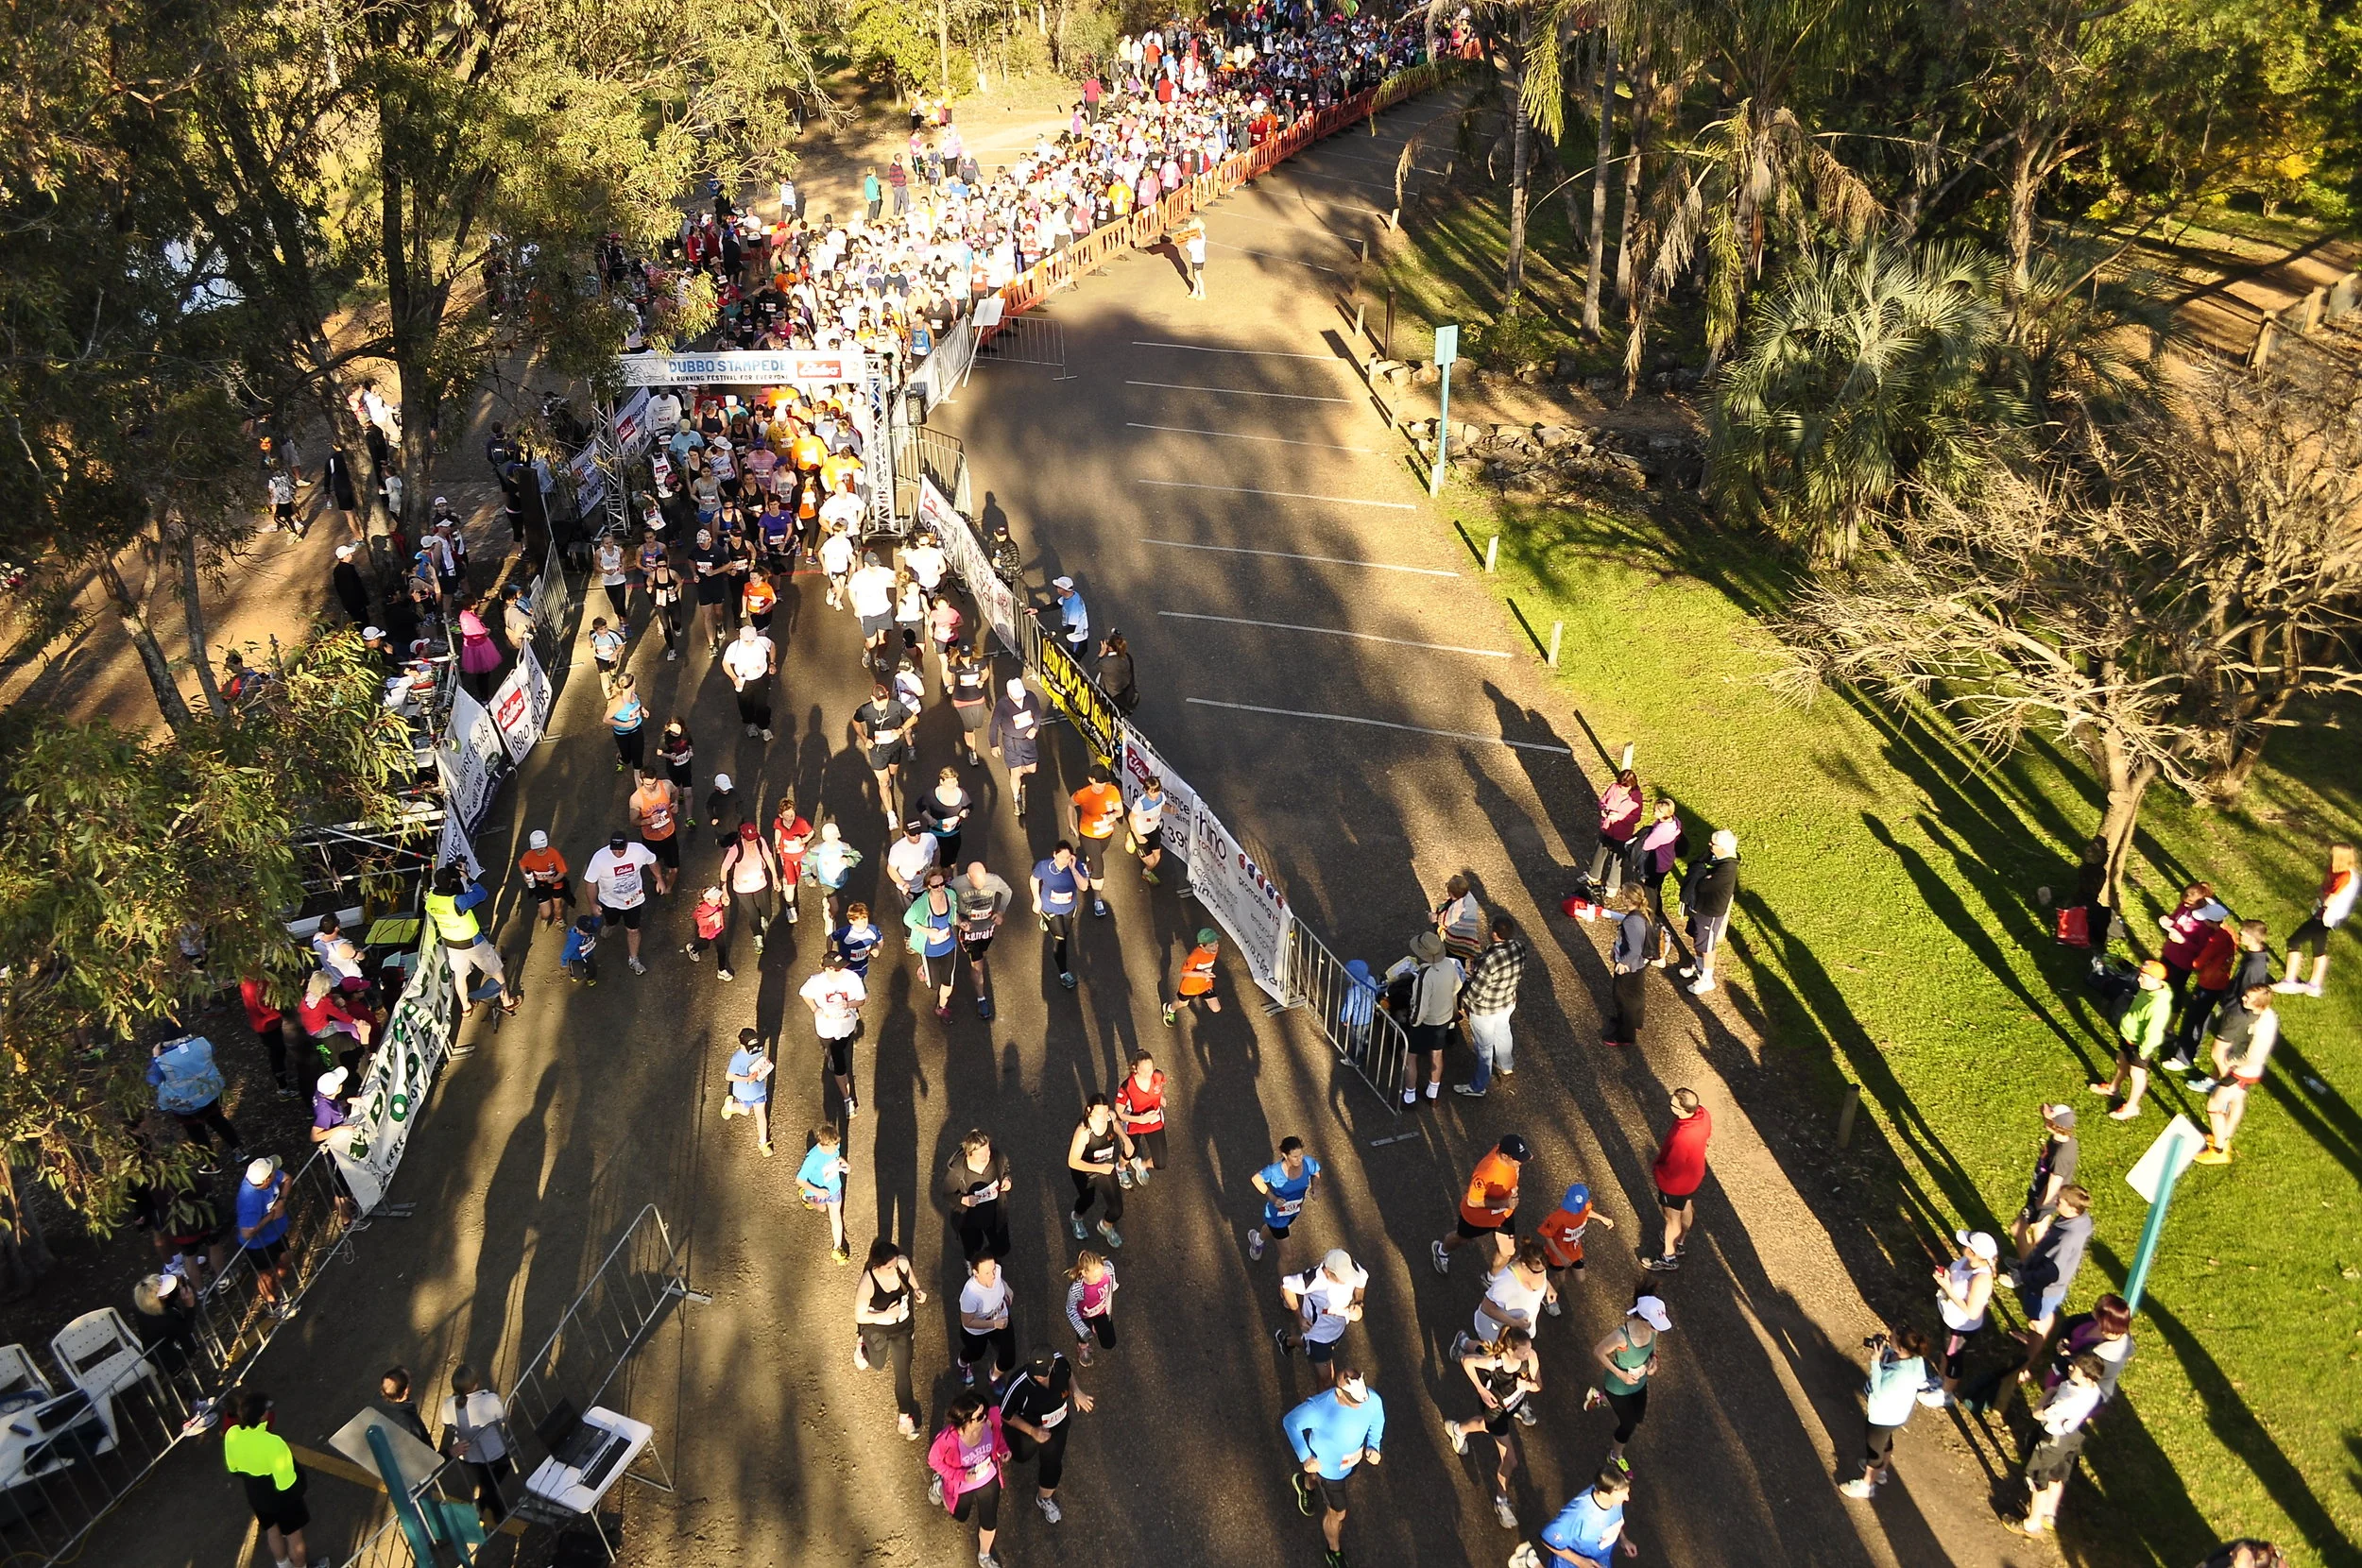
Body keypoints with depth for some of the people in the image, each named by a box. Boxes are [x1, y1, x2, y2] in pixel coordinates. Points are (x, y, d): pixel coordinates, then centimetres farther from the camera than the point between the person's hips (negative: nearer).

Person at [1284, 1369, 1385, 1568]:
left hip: (1354, 1460, 4)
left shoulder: (1373, 1400, -30)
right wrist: (1305, 1457, -22)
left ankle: (1306, 1485, 70)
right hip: (1329, 1467, -4)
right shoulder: (1319, 1407, -41)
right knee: (1337, 1513, 16)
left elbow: (1377, 1421, -5)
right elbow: (1290, 1421, -23)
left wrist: (1373, 1446, -20)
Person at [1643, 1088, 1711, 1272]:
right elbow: (1707, 1134, 2)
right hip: (1695, 1175, 7)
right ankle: (1680, 1242, 57)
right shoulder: (1703, 1114, -22)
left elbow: (1671, 1170, -32)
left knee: (1672, 1219, 18)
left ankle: (1668, 1258, 41)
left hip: (1676, 1183, -7)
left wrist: (1655, 1169, -10)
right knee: (1686, 1209, 31)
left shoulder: (1681, 1138, -45)